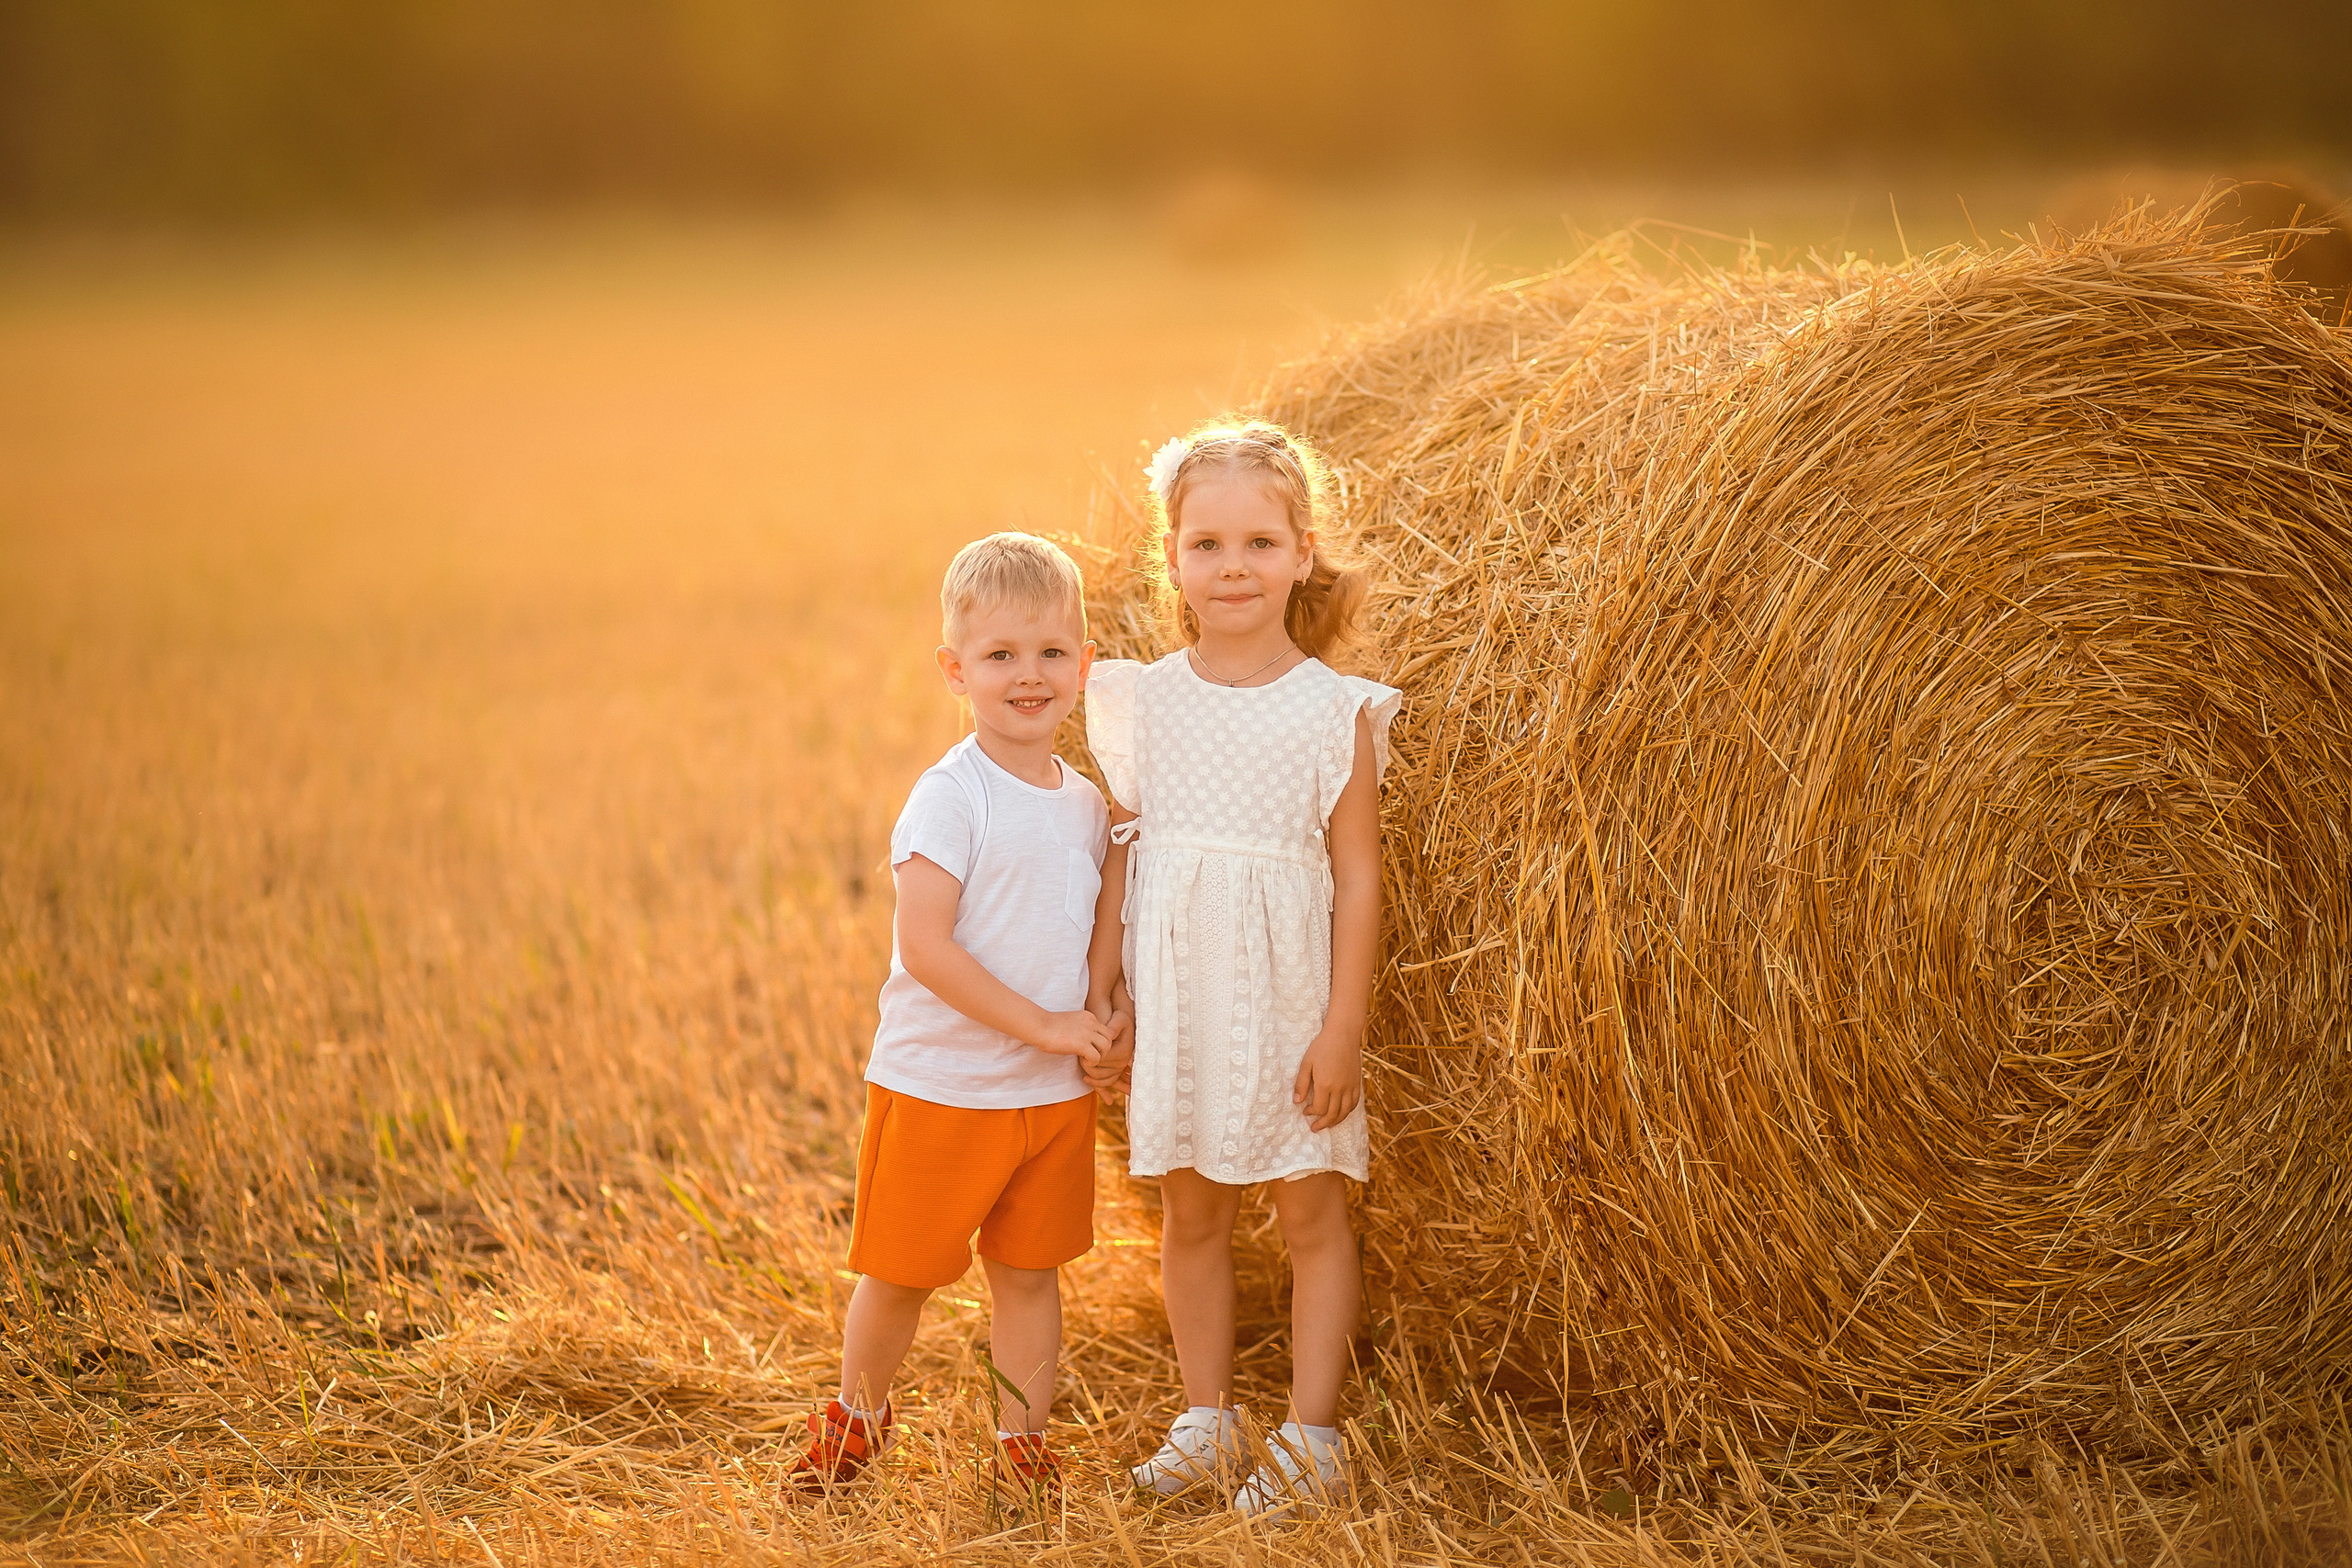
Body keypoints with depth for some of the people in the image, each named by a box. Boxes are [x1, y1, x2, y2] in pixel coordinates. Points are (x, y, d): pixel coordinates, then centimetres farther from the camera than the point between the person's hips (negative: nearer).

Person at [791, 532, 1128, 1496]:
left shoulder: (1086, 804, 6)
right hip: (938, 1088, -5)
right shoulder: (949, 796, -15)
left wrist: (1107, 1018, -3)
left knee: (1029, 1269, 13)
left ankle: (1021, 1445, 25)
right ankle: (857, 1417, 31)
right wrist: (1044, 1025, -21)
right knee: (900, 1270, 7)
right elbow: (926, 947, -22)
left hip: (1056, 1094, 5)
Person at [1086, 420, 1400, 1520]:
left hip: (1285, 1001, -3)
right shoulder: (1145, 699, 2)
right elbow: (1123, 850, 8)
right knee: (1190, 1212, 11)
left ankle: (1311, 1440, 12)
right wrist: (1099, 993, 5)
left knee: (1310, 1213, 4)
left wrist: (1342, 1029, -12)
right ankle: (1208, 1422, 23)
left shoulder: (1334, 711, -7)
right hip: (1176, 1002, 3)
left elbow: (1357, 880, -7)